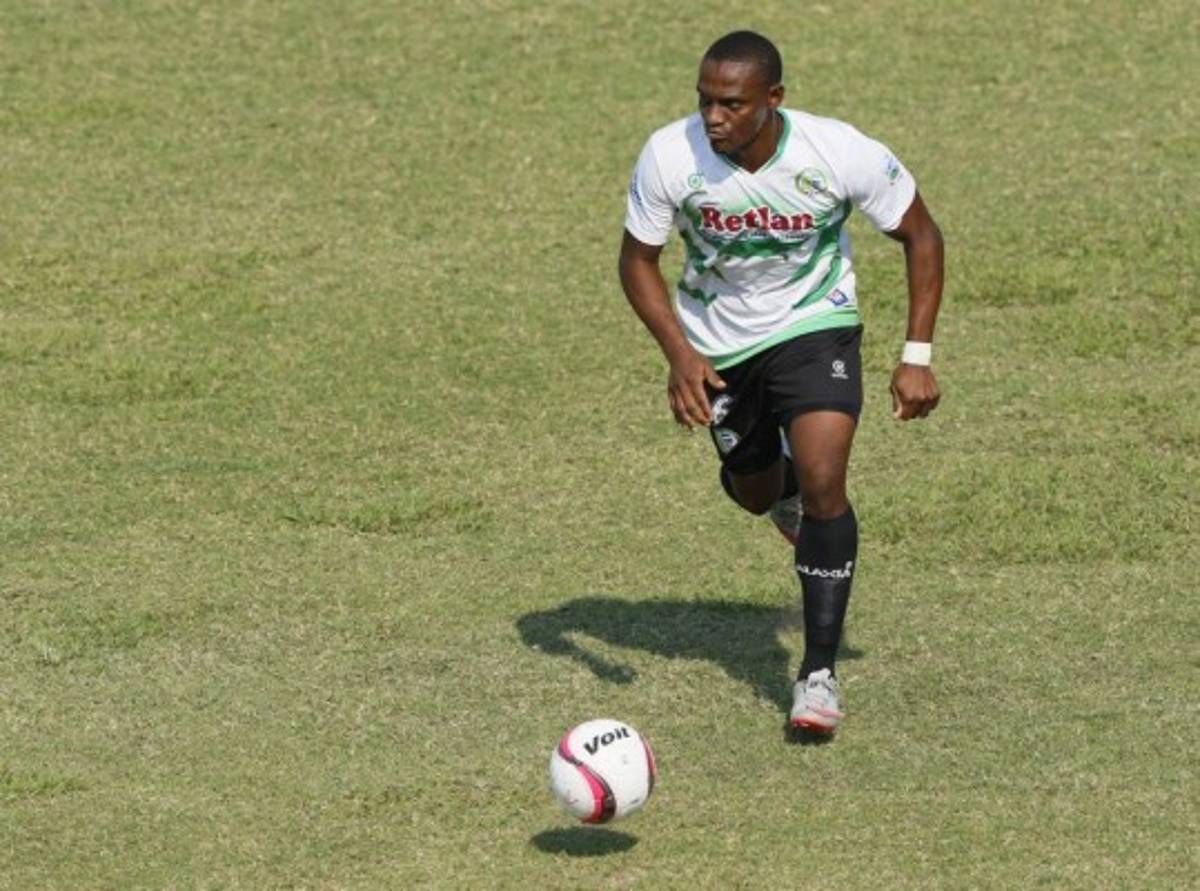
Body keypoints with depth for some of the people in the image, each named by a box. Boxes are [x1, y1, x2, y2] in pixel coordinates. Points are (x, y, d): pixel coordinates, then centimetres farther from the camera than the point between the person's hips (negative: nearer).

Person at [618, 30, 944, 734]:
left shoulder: (841, 154, -28)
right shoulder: (671, 156, -26)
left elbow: (920, 235, -11)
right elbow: (638, 259, -10)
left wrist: (918, 357, -16)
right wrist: (680, 354, -24)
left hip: (815, 324, -2)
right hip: (715, 339, 2)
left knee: (822, 482, -19)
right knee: (755, 492, 16)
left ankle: (820, 673, -10)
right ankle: (784, 489, 57)